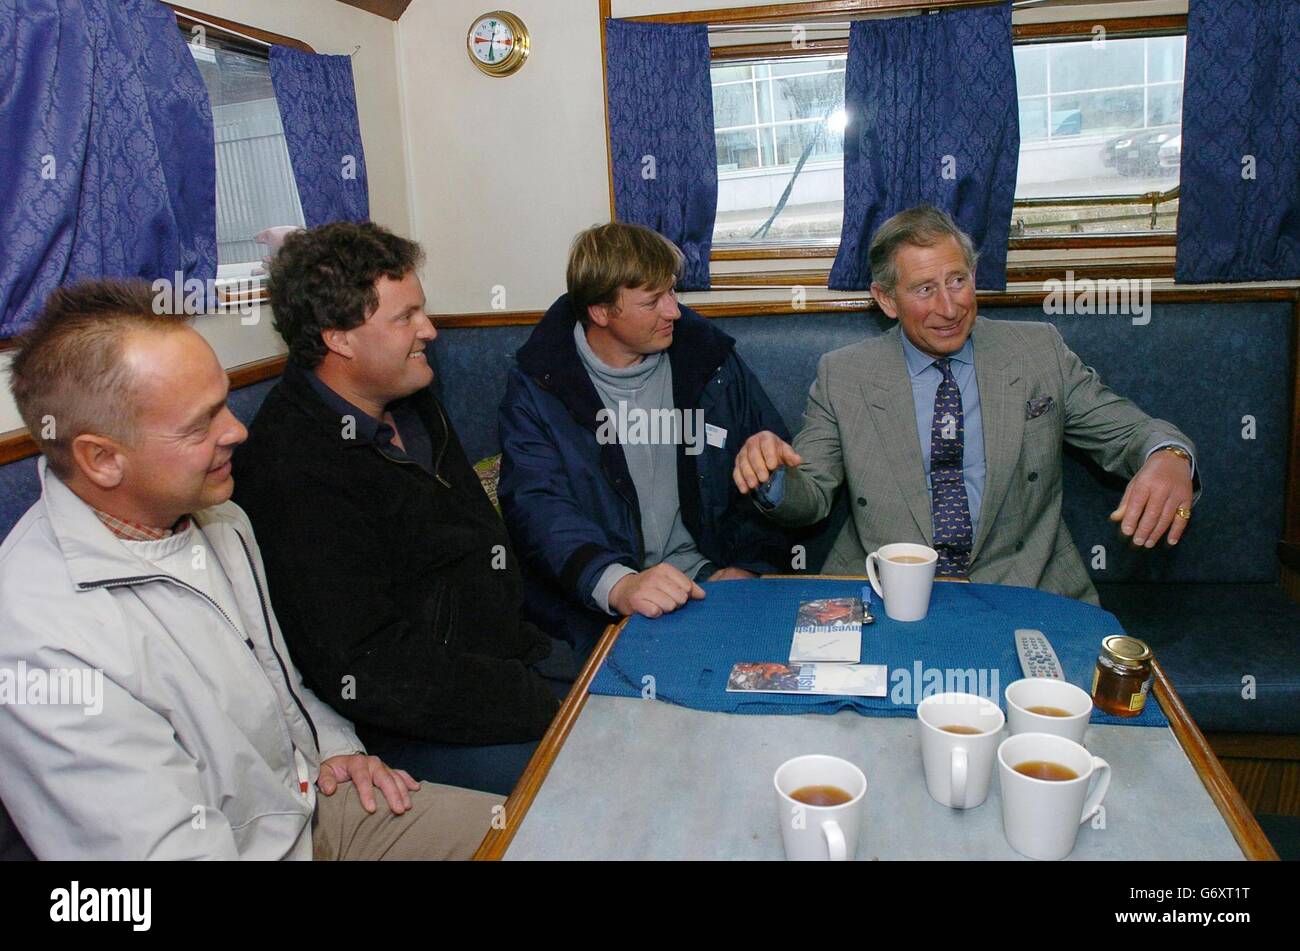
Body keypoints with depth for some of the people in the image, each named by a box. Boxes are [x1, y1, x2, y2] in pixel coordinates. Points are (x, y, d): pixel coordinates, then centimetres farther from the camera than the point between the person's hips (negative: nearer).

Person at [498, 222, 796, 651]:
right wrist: (617, 585, -32)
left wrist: (753, 565, -5)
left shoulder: (708, 357, 7)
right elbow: (537, 507, -14)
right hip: (597, 609, -3)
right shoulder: (536, 386, -2)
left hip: (710, 580, 3)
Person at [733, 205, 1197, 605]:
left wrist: (1168, 456, -15)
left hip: (1024, 595, 2)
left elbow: (1129, 432, 9)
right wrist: (771, 477, -19)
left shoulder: (1040, 352, 7)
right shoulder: (842, 376, 4)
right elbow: (810, 495, 5)